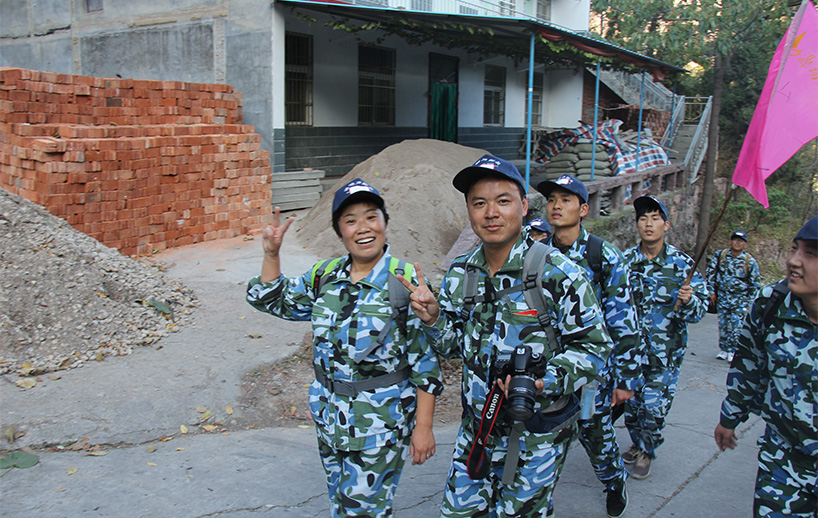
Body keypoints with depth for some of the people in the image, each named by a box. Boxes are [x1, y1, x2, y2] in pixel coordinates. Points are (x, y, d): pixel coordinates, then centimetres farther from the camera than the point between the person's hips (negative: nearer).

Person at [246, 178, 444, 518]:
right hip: (330, 416, 6)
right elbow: (272, 301, 13)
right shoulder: (325, 276, 2)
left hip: (382, 423, -6)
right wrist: (271, 254, -2)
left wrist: (423, 426, -13)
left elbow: (425, 362, -12)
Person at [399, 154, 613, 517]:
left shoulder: (557, 275, -18)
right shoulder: (460, 273, -2)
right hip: (476, 428, 5)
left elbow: (594, 345, -12)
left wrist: (543, 382, -25)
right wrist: (434, 319, -12)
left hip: (537, 436, -5)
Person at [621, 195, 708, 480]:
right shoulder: (625, 260, -1)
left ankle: (647, 452, 26)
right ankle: (637, 444, 39)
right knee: (630, 401, 12)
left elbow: (698, 311, -8)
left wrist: (688, 300, -29)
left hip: (665, 351, -2)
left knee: (655, 405, 0)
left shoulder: (682, 263, -7)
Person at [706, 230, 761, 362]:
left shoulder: (750, 262, -3)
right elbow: (710, 273, 6)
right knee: (723, 324, 7)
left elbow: (755, 283, 4)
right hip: (722, 296, 2)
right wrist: (711, 291, 1)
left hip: (740, 298, -2)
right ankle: (723, 349, 18)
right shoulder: (719, 256, 1)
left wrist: (749, 301, 1)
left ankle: (732, 351, 0)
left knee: (736, 324, -9)